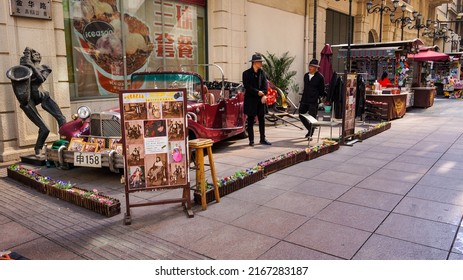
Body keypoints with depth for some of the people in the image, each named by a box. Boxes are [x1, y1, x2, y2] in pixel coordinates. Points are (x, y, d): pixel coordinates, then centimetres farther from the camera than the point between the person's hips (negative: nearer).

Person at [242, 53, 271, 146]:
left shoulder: (262, 72, 9)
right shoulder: (246, 73, -3)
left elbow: (265, 85, 2)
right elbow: (247, 87, -10)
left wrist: (264, 94, -14)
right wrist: (258, 92, -16)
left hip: (261, 100, 4)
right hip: (251, 100, -4)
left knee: (262, 120, 8)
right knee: (250, 121, 2)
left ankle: (263, 139, 17)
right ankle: (251, 140, 8)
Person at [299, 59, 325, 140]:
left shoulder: (320, 77, -7)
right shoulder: (306, 75, 10)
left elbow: (321, 91, -1)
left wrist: (316, 96, -1)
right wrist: (303, 96, 15)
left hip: (313, 101, -6)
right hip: (304, 100, 6)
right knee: (301, 115, 10)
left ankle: (310, 134, 11)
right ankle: (310, 129, 30)